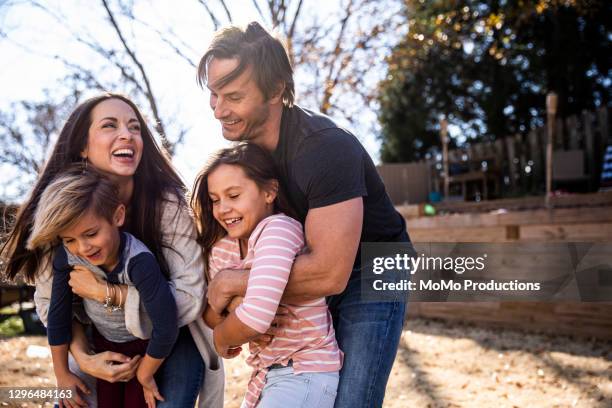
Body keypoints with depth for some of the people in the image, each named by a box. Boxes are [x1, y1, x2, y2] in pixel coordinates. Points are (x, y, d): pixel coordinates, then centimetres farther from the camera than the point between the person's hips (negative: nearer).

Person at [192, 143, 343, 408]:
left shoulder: (278, 228, -23)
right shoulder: (220, 248, 2)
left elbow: (254, 318, -33)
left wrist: (221, 339, -12)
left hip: (306, 374, -7)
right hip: (264, 373, 8)